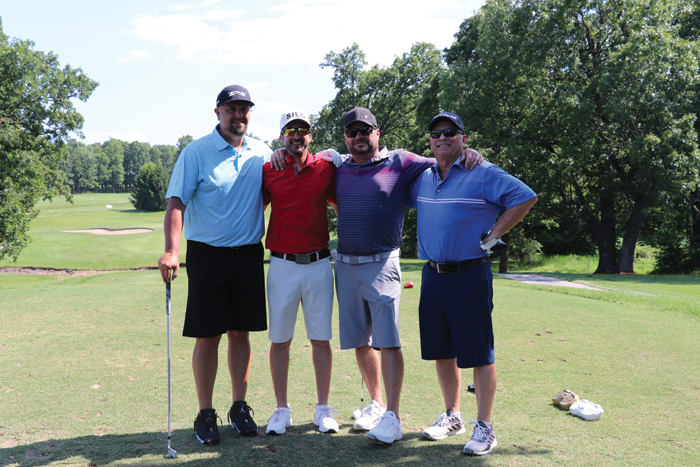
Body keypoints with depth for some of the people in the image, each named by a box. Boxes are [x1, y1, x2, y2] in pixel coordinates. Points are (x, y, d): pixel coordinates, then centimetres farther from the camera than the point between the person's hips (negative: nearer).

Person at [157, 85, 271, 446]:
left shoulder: (261, 153, 8)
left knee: (240, 332, 9)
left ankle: (239, 407, 21)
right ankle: (205, 414, 13)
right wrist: (171, 251, -24)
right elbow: (176, 203, -11)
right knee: (207, 336, 1)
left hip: (249, 254, 4)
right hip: (207, 253, -3)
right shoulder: (196, 153, -5)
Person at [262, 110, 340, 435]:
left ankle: (323, 409, 16)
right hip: (282, 265, 0)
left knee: (321, 338, 5)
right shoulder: (268, 171, 3)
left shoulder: (326, 168, 3)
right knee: (279, 339, 4)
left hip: (319, 263, 0)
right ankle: (282, 410, 15)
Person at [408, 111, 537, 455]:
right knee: (441, 350, 14)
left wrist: (493, 236, -13)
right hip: (432, 275, 6)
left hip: (469, 275, -6)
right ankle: (452, 416, 29)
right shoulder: (423, 179, 12)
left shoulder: (483, 174, -6)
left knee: (478, 353, -3)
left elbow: (526, 197, -12)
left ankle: (484, 427, 7)